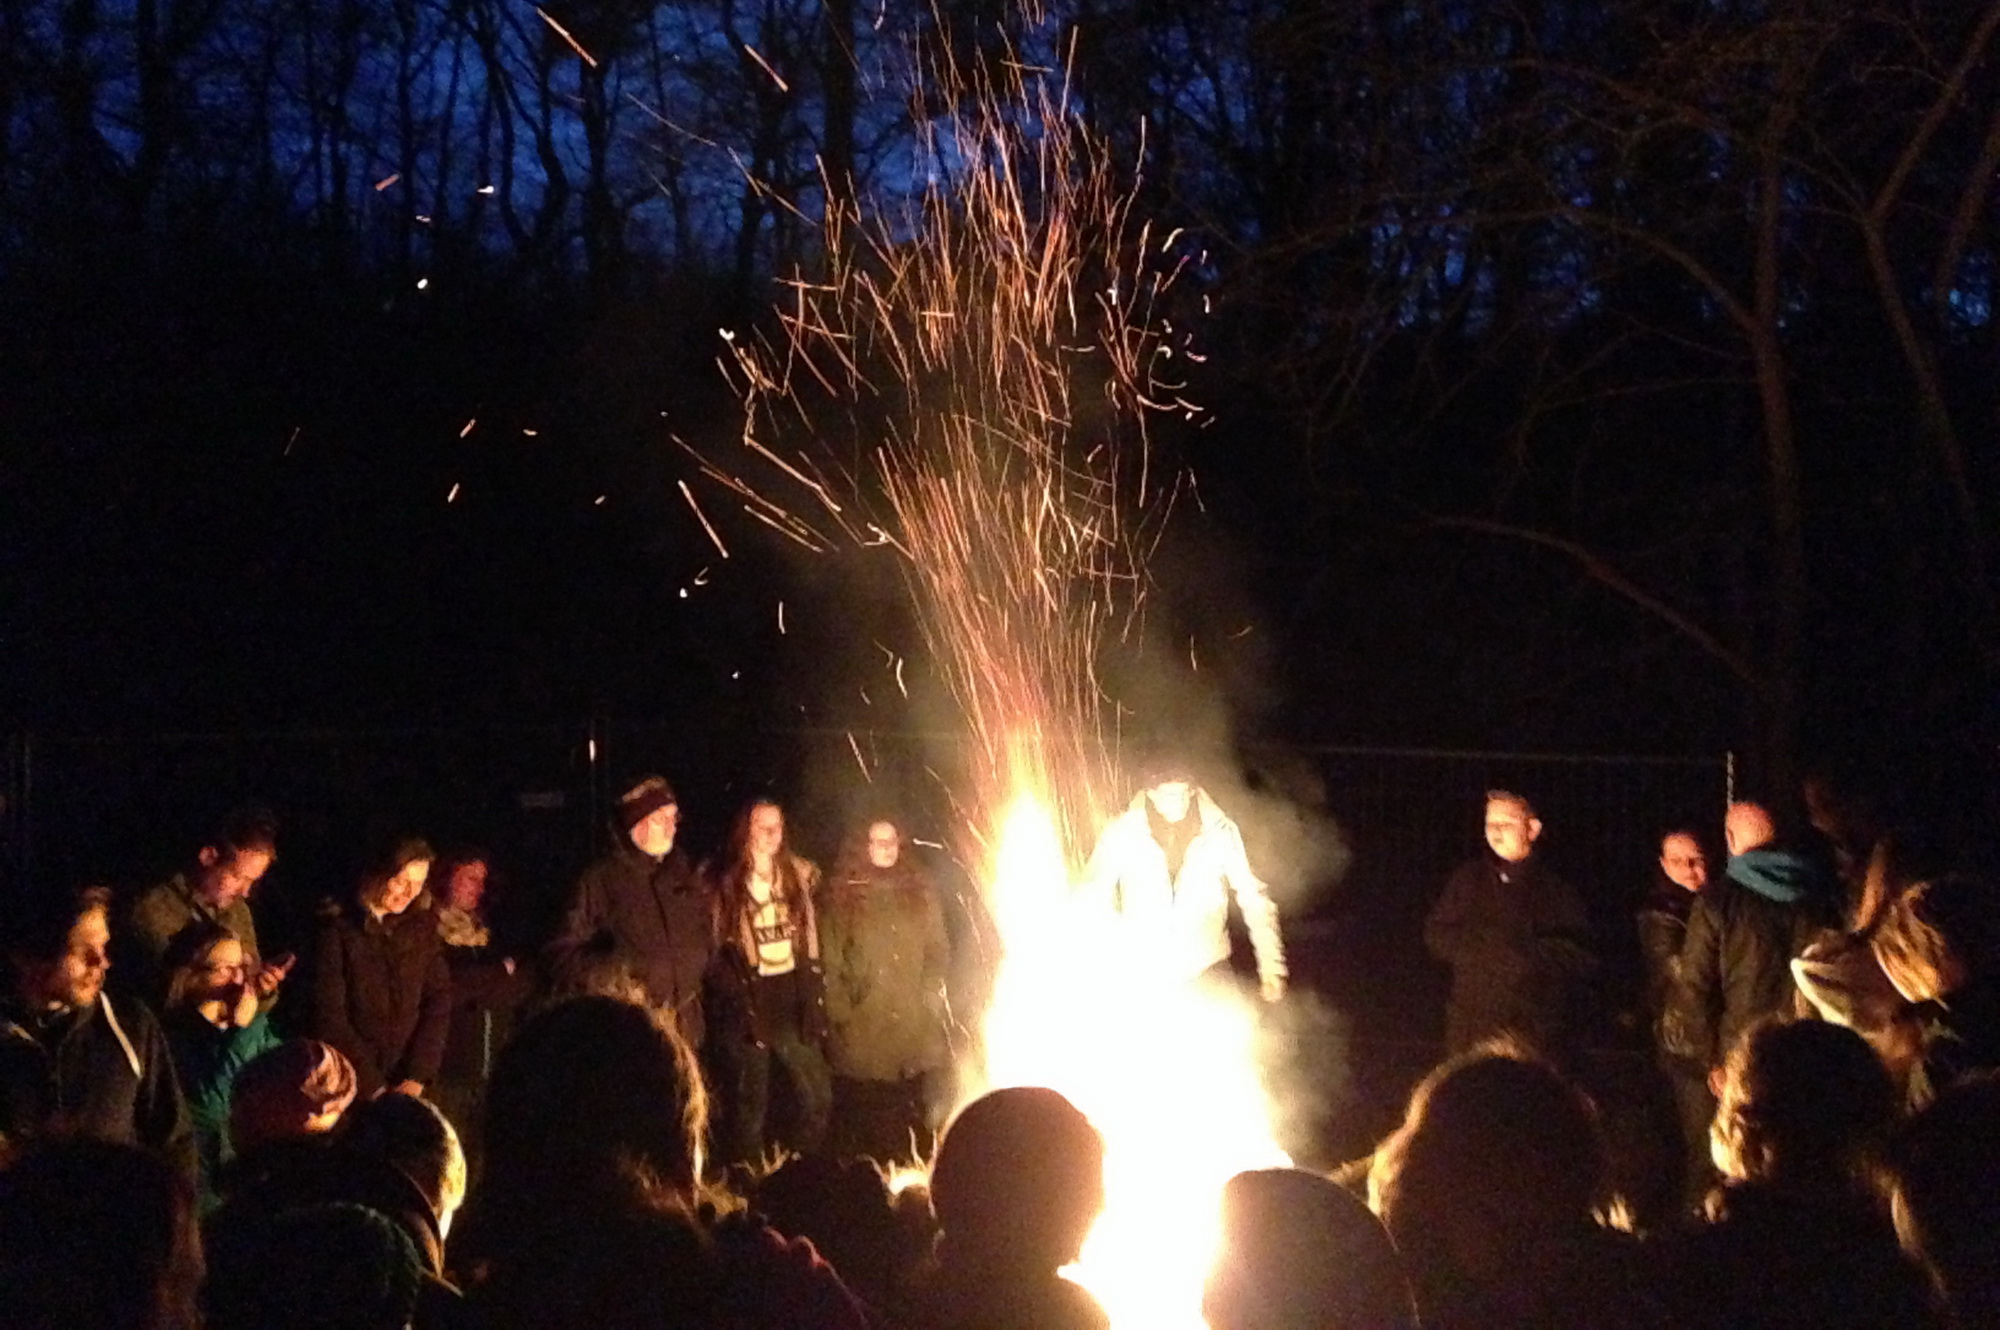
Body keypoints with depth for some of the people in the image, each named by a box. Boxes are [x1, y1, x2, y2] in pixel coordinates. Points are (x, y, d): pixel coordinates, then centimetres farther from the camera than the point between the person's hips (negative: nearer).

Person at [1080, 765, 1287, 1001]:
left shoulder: (1219, 832, -8)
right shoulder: (1121, 834, -10)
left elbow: (1253, 898, -3)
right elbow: (1094, 898, -2)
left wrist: (1270, 966, -5)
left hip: (1207, 970, 0)